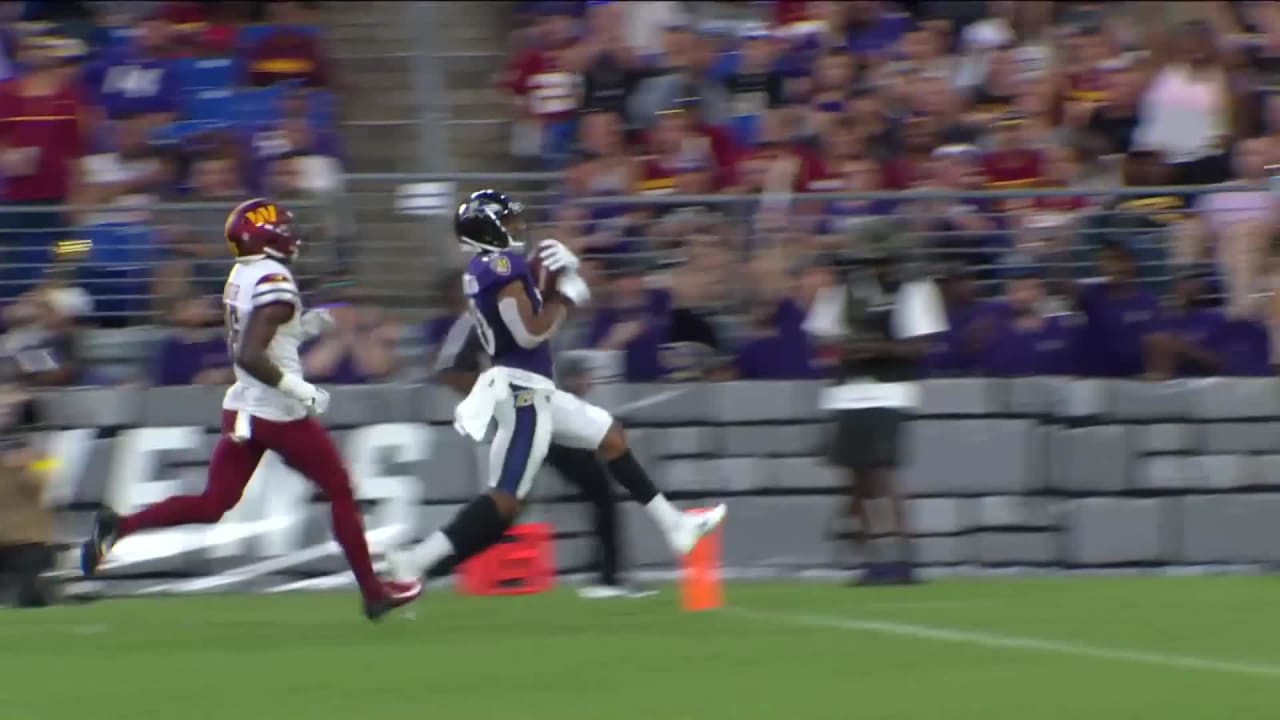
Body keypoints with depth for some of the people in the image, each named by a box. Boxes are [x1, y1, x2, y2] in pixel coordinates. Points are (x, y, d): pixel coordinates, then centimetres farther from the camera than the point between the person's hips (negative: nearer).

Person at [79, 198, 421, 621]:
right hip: (279, 414, -8)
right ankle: (373, 593, 15)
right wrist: (301, 390, -23)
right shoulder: (275, 283, -20)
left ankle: (117, 527, -9)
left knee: (211, 505, 7)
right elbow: (250, 356, -27)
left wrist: (303, 328, 14)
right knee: (340, 493, 8)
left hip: (243, 408, 8)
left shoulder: (240, 278, 8)